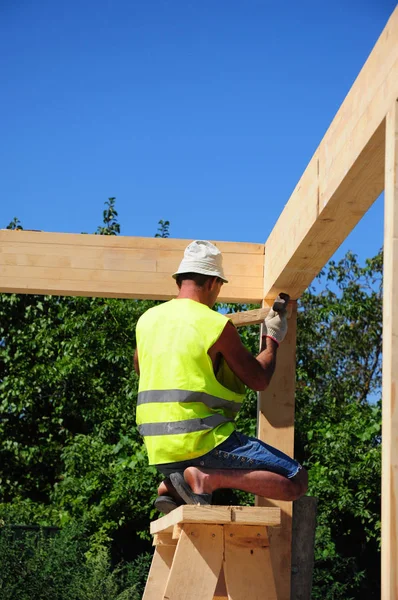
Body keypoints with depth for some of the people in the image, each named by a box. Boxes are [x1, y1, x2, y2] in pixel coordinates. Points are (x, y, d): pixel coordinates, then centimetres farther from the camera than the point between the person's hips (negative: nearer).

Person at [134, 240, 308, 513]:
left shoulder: (147, 320, 8)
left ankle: (173, 486, 9)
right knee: (296, 481, -4)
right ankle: (207, 479, -16)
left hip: (159, 451, 7)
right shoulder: (217, 325, -10)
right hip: (204, 444, -7)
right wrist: (273, 339, 13)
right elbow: (259, 380, -3)